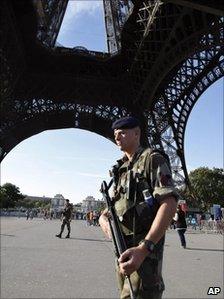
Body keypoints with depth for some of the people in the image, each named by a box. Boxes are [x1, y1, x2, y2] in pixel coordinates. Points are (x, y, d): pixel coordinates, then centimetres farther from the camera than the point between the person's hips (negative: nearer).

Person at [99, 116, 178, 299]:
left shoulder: (153, 159, -8)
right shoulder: (121, 168, 15)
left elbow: (169, 203, -19)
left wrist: (144, 248, -28)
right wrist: (103, 217, -3)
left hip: (145, 246, -7)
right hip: (123, 247, 8)